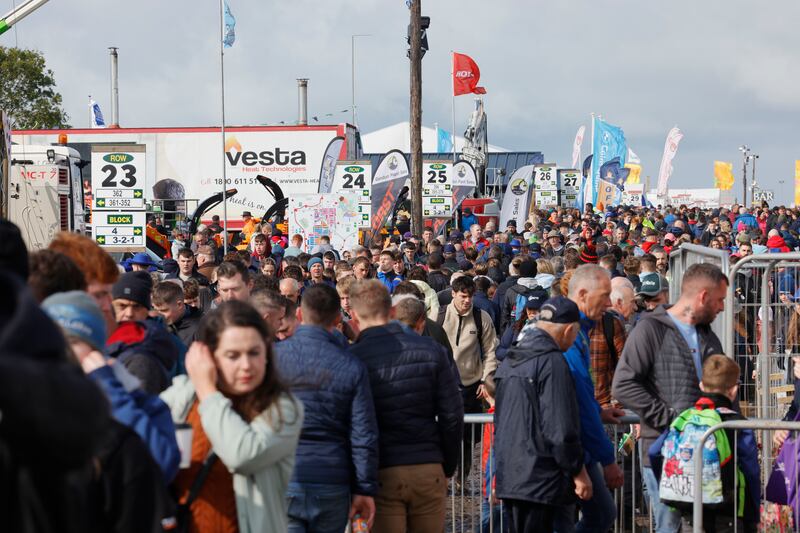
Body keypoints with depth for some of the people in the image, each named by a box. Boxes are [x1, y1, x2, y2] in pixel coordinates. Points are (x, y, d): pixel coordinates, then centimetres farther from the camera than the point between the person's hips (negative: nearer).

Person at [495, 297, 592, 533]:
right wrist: (578, 471, -9)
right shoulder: (552, 362, -14)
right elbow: (561, 428, -18)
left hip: (508, 475, 9)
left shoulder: (509, 361, 15)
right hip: (540, 478, -9)